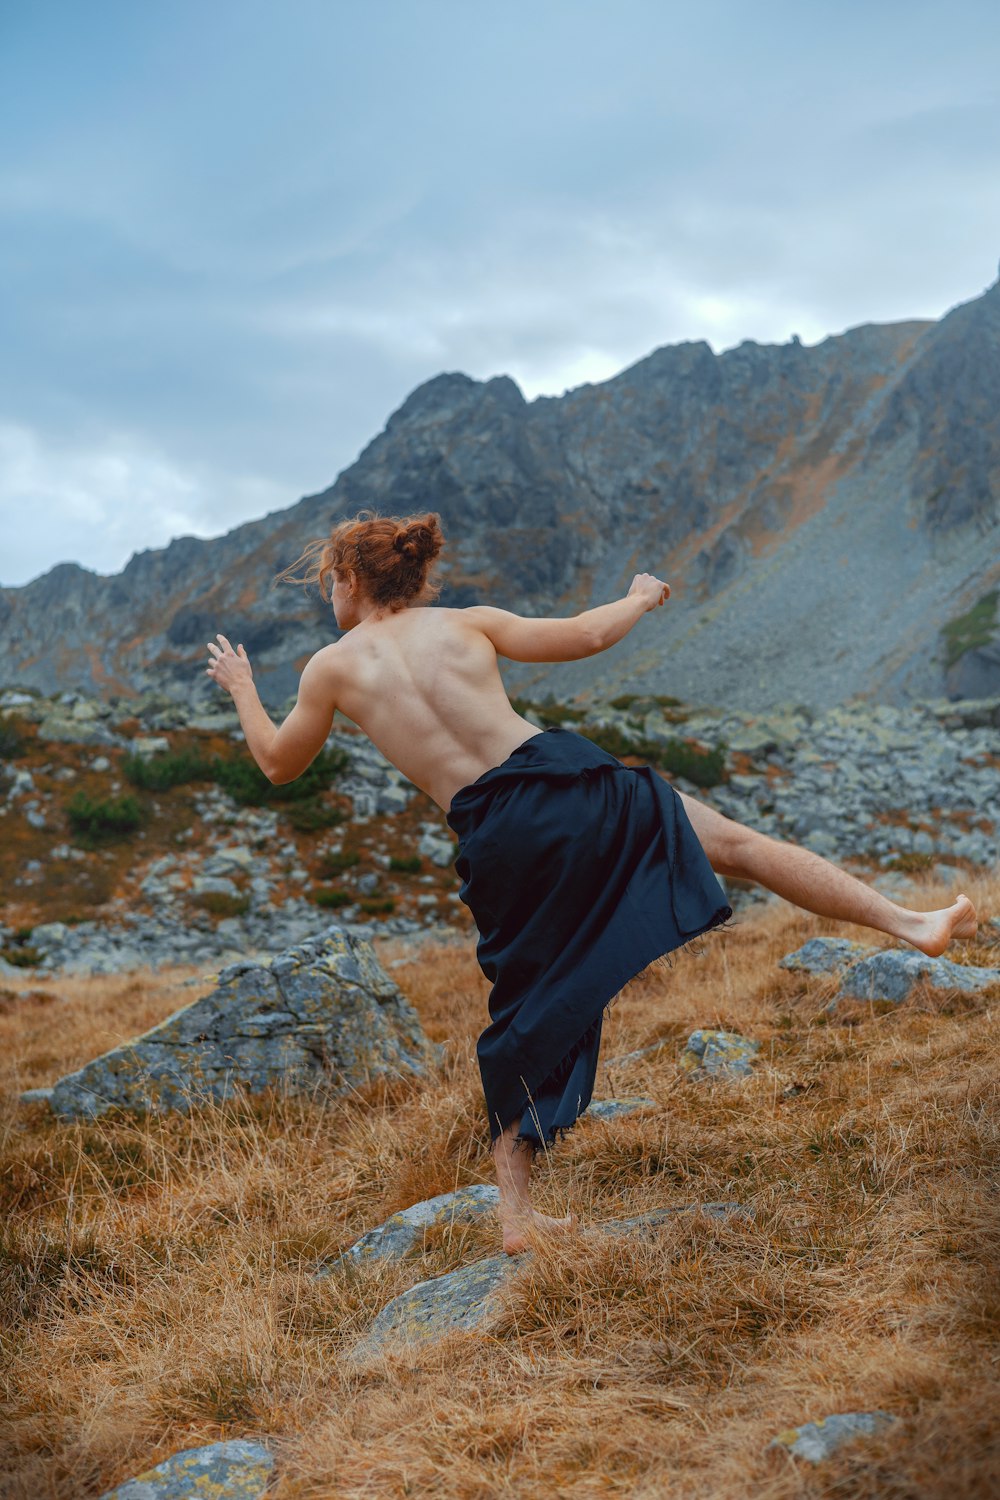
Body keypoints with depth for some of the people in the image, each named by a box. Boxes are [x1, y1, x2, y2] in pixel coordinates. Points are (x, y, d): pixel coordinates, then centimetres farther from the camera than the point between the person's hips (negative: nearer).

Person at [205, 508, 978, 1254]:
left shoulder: (333, 667, 6)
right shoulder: (466, 623, 9)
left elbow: (279, 763, 20)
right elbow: (586, 636, 13)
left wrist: (240, 686, 37)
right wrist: (642, 596, 33)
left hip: (500, 842, 0)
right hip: (568, 779, 0)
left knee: (523, 1020, 13)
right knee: (735, 841, 11)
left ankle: (518, 1212, 16)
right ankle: (908, 921, 8)